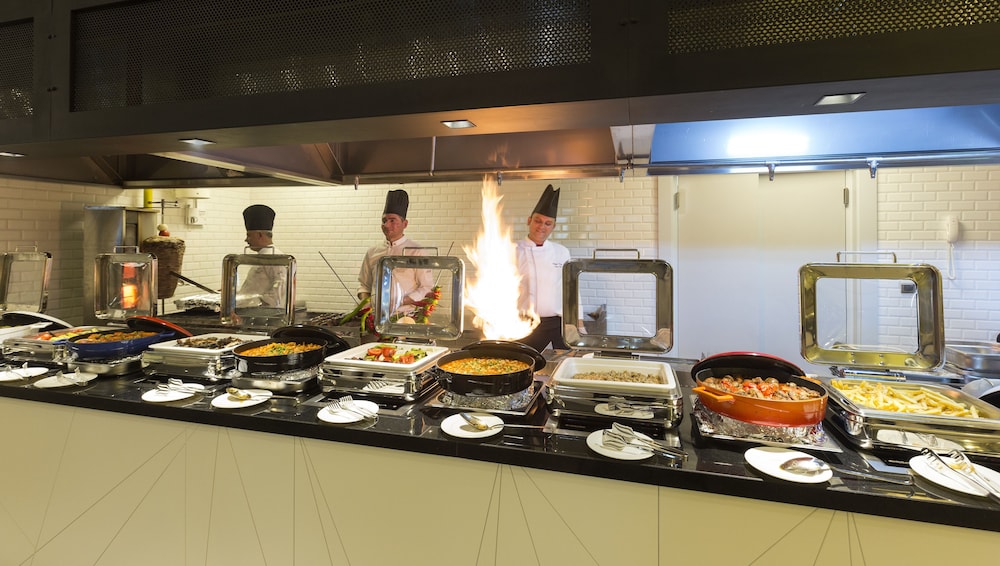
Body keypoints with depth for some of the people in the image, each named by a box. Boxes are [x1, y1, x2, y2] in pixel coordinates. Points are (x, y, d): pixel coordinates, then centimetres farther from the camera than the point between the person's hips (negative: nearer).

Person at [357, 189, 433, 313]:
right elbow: (364, 283, 24)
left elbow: (427, 289, 0)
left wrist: (400, 302, -9)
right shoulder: (372, 253, 15)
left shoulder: (417, 252, 2)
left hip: (405, 316, -3)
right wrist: (364, 301, 5)